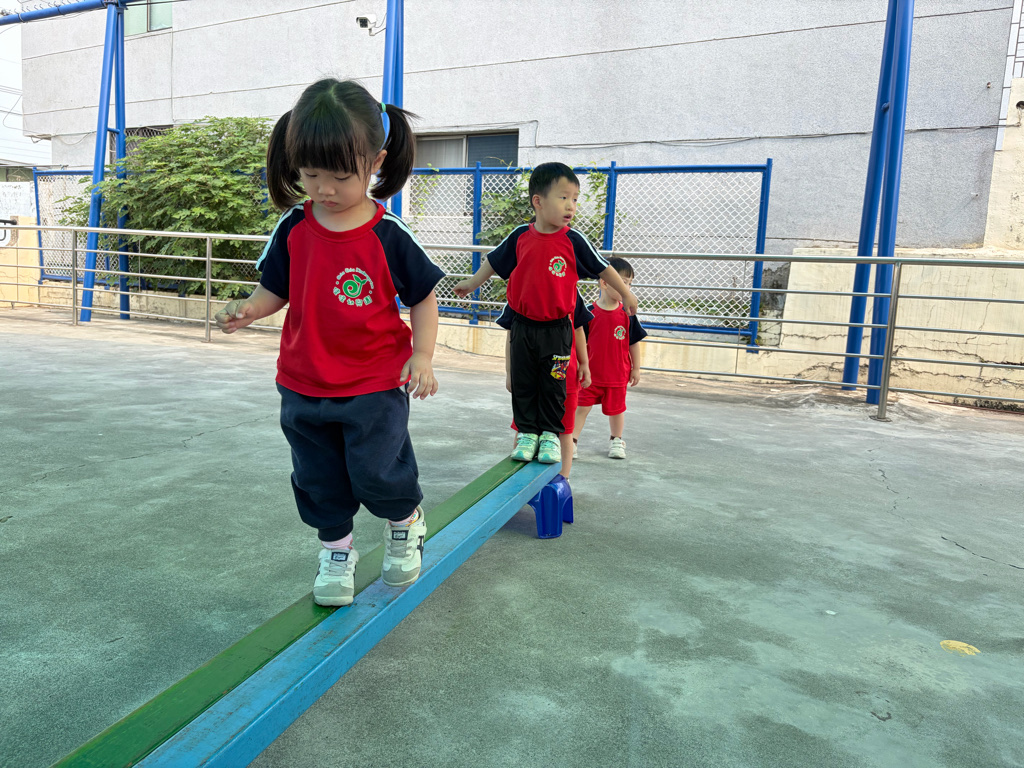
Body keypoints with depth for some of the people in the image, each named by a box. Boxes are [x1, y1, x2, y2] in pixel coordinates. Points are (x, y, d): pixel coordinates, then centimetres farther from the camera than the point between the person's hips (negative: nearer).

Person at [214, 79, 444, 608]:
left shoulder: (388, 235, -12)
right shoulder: (293, 229, -3)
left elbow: (423, 295, -2)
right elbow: (275, 289, 7)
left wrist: (421, 356, -11)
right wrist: (246, 310, -14)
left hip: (375, 385, -4)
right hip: (304, 385, 4)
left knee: (377, 474, -2)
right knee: (318, 480, 15)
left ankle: (406, 520, 32)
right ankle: (335, 552, 37)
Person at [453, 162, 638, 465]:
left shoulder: (573, 240, -7)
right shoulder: (520, 236, -4)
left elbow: (602, 268, 5)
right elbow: (494, 262, 13)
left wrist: (625, 293, 13)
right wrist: (472, 284, 23)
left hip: (557, 329, -1)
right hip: (523, 325, 1)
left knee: (553, 386, 7)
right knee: (523, 384, 9)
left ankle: (550, 435, 20)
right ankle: (527, 433, 21)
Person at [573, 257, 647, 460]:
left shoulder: (627, 314, -6)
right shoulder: (590, 313, -10)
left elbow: (634, 342, 3)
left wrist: (635, 368, 5)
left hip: (618, 373, 1)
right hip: (591, 373, -1)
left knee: (616, 408, 15)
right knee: (582, 406, 4)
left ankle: (617, 440, 35)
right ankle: (572, 440, 16)